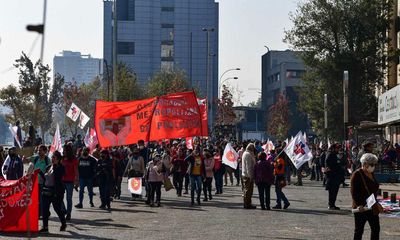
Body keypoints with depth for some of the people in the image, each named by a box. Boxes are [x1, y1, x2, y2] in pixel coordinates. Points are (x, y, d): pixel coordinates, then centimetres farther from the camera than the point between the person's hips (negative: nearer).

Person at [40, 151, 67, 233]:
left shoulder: (60, 168, -6)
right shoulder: (48, 167, 14)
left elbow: (57, 177, -21)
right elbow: (45, 178, 19)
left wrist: (55, 166, -19)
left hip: (56, 192, -6)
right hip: (47, 191, 6)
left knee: (57, 209, 3)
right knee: (45, 209, -1)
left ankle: (63, 223, 24)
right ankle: (45, 226, 3)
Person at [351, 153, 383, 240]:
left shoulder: (371, 174, 11)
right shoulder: (357, 175, -14)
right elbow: (353, 192, -19)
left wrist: (376, 203, 21)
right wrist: (359, 205, -26)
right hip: (361, 208, -8)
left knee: (376, 228, 11)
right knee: (359, 230, 1)